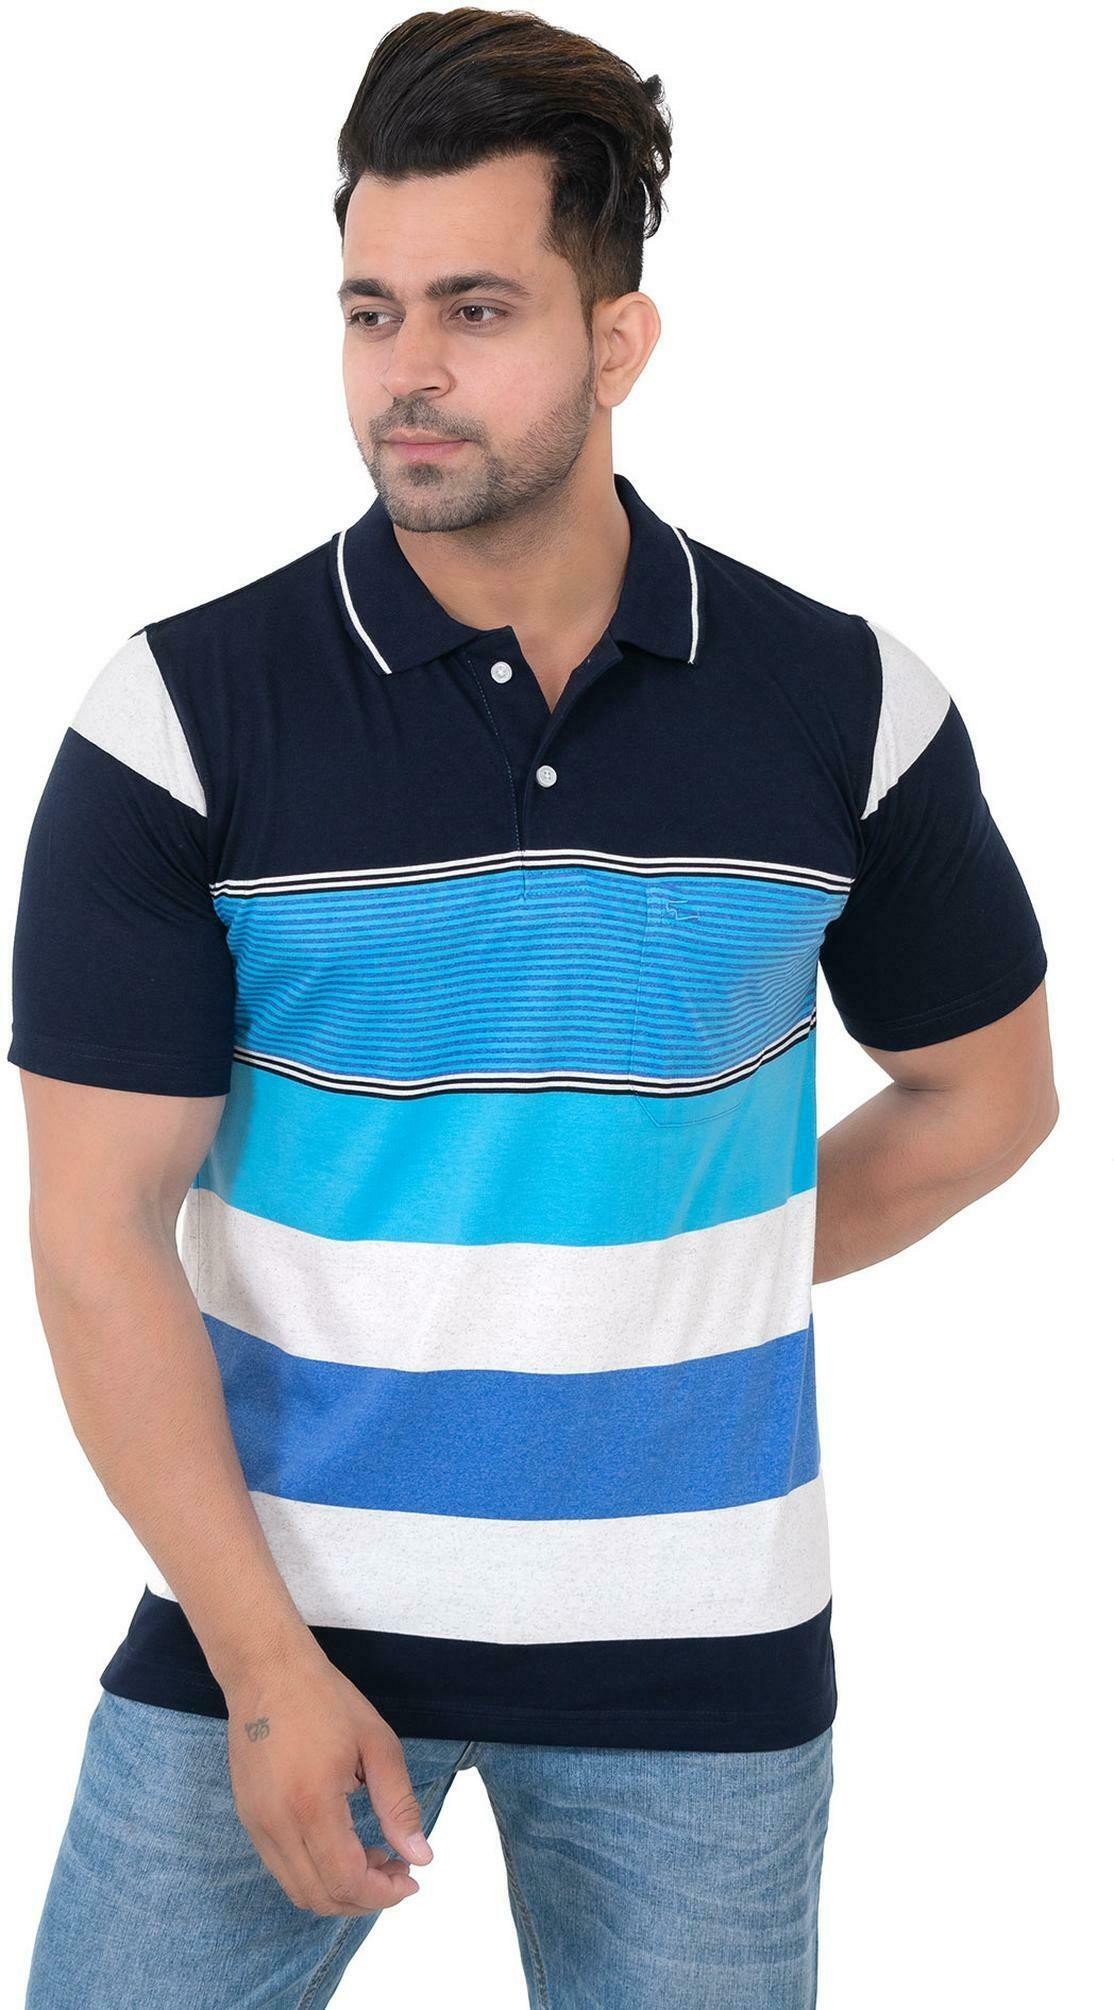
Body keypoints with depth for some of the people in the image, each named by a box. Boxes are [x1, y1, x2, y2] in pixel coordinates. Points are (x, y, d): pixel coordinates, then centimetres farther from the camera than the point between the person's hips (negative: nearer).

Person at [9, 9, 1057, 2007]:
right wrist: (263, 1661, -14)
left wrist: (689, 1287, 4)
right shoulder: (179, 718, -8)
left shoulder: (844, 710, -3)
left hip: (697, 1647, 1)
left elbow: (987, 1087, 12)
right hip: (268, 1605, -1)